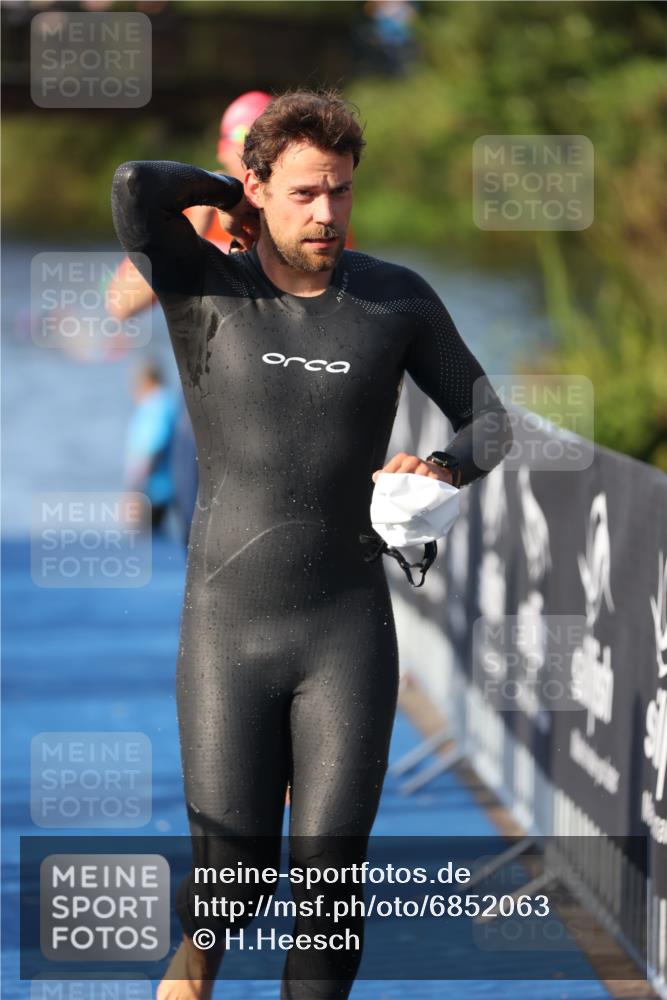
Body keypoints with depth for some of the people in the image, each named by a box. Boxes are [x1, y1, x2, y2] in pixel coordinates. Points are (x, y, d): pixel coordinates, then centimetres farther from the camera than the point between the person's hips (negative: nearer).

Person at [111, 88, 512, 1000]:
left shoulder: (398, 299, -3)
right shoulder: (205, 290, -8)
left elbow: (489, 424, 8)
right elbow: (134, 190, -28)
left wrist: (443, 467, -16)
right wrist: (227, 194, -7)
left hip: (349, 634, 1)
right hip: (227, 635, -1)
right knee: (233, 878, 3)